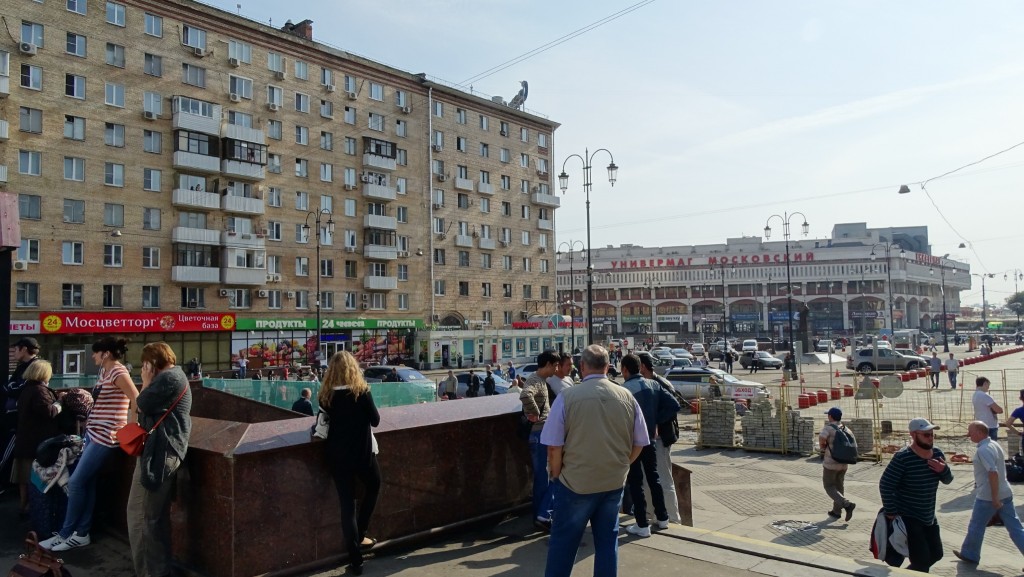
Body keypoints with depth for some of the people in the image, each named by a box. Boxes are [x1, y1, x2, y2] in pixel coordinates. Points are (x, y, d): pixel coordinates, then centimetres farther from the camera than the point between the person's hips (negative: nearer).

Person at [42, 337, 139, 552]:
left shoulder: (118, 372, -18)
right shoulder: (104, 371, 13)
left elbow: (137, 400, -27)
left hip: (105, 437, -9)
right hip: (93, 433, 9)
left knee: (76, 483, -4)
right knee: (86, 483, 9)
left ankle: (66, 533, 9)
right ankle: (81, 533, 16)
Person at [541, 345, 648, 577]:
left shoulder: (568, 396, -14)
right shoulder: (627, 396, -2)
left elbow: (554, 446, -12)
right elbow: (639, 443, 5)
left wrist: (557, 474, 4)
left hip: (576, 482, -3)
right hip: (614, 482, 4)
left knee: (563, 542, 10)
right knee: (607, 540, 16)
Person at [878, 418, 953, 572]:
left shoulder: (937, 454, -1)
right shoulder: (902, 458, -22)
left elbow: (948, 480, 10)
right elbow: (885, 485, -21)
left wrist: (944, 470, -13)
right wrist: (891, 513, -20)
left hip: (929, 517, 8)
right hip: (907, 518, -8)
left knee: (936, 554, 19)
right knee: (922, 560, -8)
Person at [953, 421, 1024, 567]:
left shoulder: (983, 450, -20)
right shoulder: (994, 444, 10)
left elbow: (993, 473, -28)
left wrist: (994, 498, -25)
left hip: (988, 496, -8)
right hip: (1005, 493, 9)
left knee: (976, 527, 10)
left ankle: (969, 554, 25)